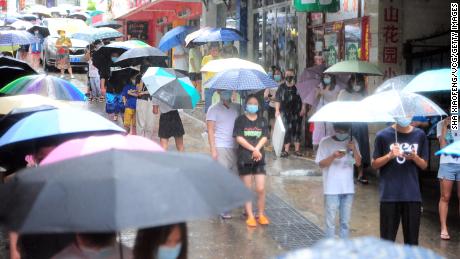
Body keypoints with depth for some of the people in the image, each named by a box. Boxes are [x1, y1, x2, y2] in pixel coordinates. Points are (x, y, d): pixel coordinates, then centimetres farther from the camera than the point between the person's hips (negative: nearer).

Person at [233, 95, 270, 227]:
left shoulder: (262, 121, 10)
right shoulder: (241, 120, 2)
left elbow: (264, 137, 1)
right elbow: (239, 138, -7)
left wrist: (257, 149, -16)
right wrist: (253, 149, -13)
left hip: (259, 158, 2)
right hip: (244, 158, -2)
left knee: (261, 188, -4)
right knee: (247, 189, 3)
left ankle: (261, 215, 11)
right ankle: (250, 216, 10)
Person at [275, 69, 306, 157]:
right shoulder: (281, 87, 7)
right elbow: (278, 100, 8)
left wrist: (303, 109, -5)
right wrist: (277, 110, 1)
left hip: (296, 112, -1)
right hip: (285, 112, 1)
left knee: (297, 130, 2)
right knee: (286, 130, 0)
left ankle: (297, 150, 8)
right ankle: (286, 150, 5)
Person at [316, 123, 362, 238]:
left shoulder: (352, 142, 6)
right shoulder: (325, 142, -5)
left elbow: (358, 163, 5)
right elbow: (321, 164, -6)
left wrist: (354, 150, -12)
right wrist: (333, 156, -22)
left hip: (348, 188, 4)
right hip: (332, 189, -4)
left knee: (345, 222, 11)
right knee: (330, 221, -2)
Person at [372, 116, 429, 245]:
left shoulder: (419, 135, 4)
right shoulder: (383, 135, -2)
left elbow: (424, 165, 9)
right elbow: (374, 164, 3)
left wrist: (414, 157, -11)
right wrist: (389, 156, -15)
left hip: (413, 195, 2)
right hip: (389, 195, -2)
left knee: (412, 238, 6)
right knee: (387, 238, 3)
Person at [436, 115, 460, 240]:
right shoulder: (442, 124, 8)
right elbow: (443, 144, -3)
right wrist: (445, 126, -6)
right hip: (447, 164, -1)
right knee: (445, 197, 0)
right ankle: (444, 228, 3)